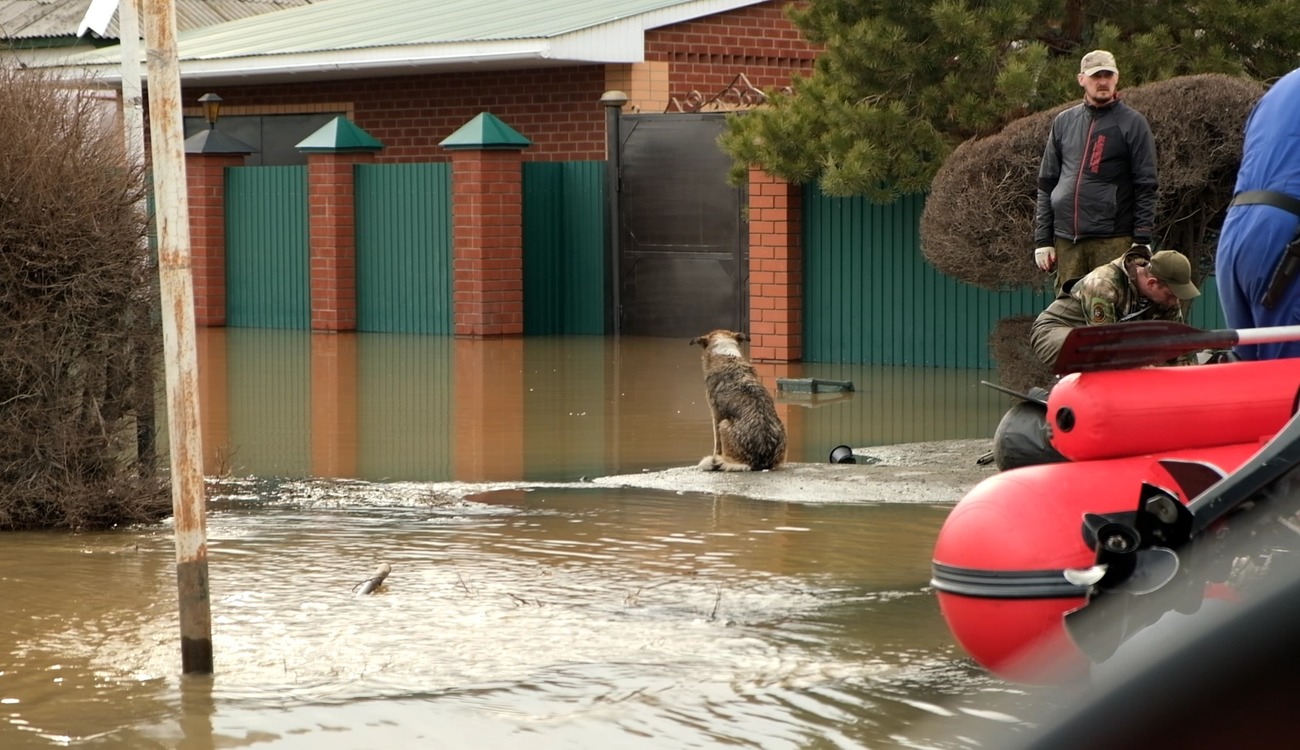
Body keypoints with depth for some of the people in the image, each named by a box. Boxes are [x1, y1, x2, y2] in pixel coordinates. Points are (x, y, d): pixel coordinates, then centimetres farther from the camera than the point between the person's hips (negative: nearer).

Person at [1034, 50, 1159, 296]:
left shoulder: (1132, 123, 2)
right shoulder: (1064, 122, 14)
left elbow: (1146, 186, -2)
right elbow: (1046, 184, 15)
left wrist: (1142, 240, -9)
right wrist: (1042, 239, 9)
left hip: (1112, 240, -4)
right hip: (1066, 239, 4)